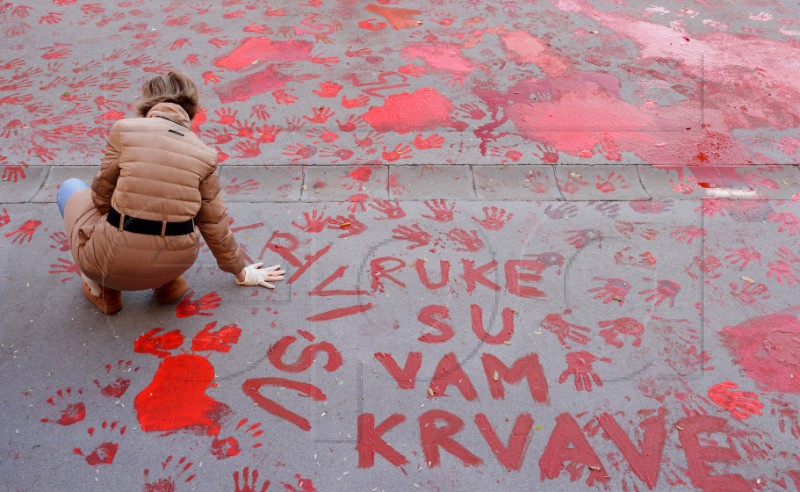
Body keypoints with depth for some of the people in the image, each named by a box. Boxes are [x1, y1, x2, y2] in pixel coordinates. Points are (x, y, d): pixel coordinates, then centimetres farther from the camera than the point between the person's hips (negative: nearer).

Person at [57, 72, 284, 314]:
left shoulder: (124, 129, -6)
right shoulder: (204, 153, 1)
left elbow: (102, 196, 2)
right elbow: (214, 224, 7)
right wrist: (241, 272, 21)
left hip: (115, 260, -2)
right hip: (175, 262, 3)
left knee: (71, 188, 25)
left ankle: (102, 289, 19)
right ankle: (168, 283, 17)